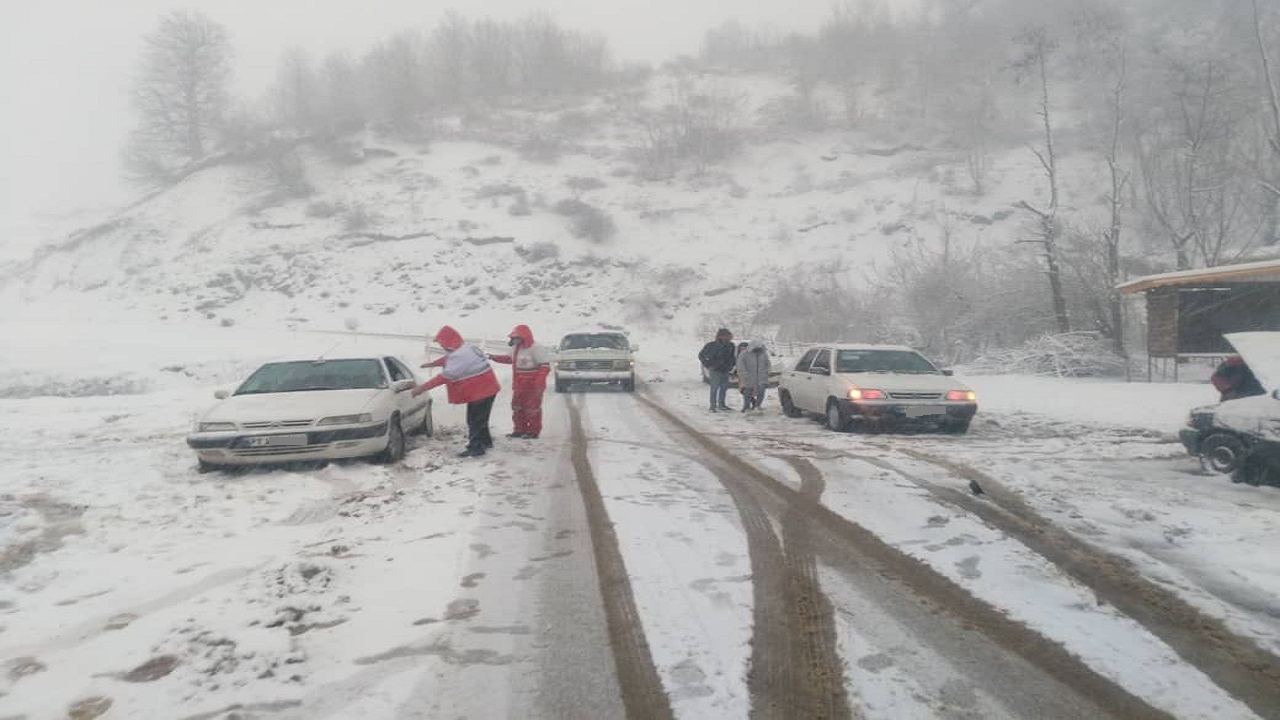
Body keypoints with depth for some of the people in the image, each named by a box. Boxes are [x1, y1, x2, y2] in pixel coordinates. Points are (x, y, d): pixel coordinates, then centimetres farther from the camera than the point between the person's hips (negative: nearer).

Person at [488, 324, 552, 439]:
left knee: (532, 408, -1)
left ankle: (533, 431, 9)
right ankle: (519, 429, 24)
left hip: (533, 386, -9)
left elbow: (545, 366, -22)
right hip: (519, 385, 9)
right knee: (517, 408, 14)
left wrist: (539, 382, -30)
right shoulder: (515, 348, 8)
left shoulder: (536, 349, -20)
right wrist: (493, 357, 17)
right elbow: (509, 359, 25)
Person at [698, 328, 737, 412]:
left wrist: (731, 365, 10)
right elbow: (701, 356, 0)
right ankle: (713, 406, 0)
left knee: (724, 388, 11)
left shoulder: (730, 345, 2)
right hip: (715, 371, -5)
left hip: (725, 371, 5)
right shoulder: (711, 346, -11)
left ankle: (721, 405, 24)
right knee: (714, 388, -6)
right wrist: (708, 365, -4)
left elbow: (733, 356, 20)